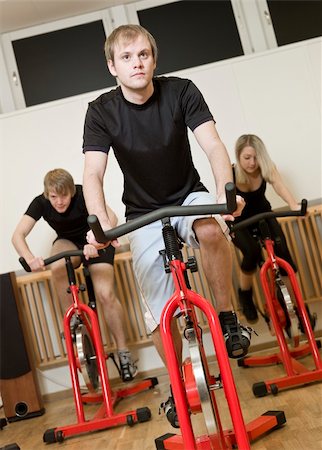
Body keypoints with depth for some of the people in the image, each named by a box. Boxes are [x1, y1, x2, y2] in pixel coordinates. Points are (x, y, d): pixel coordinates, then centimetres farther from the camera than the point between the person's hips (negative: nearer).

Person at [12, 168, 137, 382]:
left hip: (95, 243, -2)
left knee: (106, 294, -22)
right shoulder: (41, 203, -17)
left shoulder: (83, 194, -25)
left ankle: (123, 351, -5)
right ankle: (72, 319, -15)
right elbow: (18, 235, -26)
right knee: (57, 267, -35)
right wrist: (30, 259, -46)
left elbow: (111, 217, -40)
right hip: (68, 243, 3)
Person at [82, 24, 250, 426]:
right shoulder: (101, 111, -13)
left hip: (188, 196, 0)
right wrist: (100, 222, -42)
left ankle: (227, 318, -14)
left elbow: (213, 145, -23)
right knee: (159, 314, -3)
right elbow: (93, 174, -22)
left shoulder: (181, 91, -13)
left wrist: (225, 191, -44)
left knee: (211, 230, -38)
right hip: (144, 213, 1)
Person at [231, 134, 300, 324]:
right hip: (239, 222, -2)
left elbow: (279, 185, -39)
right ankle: (245, 294, -2)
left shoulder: (267, 168, -21)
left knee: (282, 250, -22)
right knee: (252, 252, -29)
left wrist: (294, 205, -60)